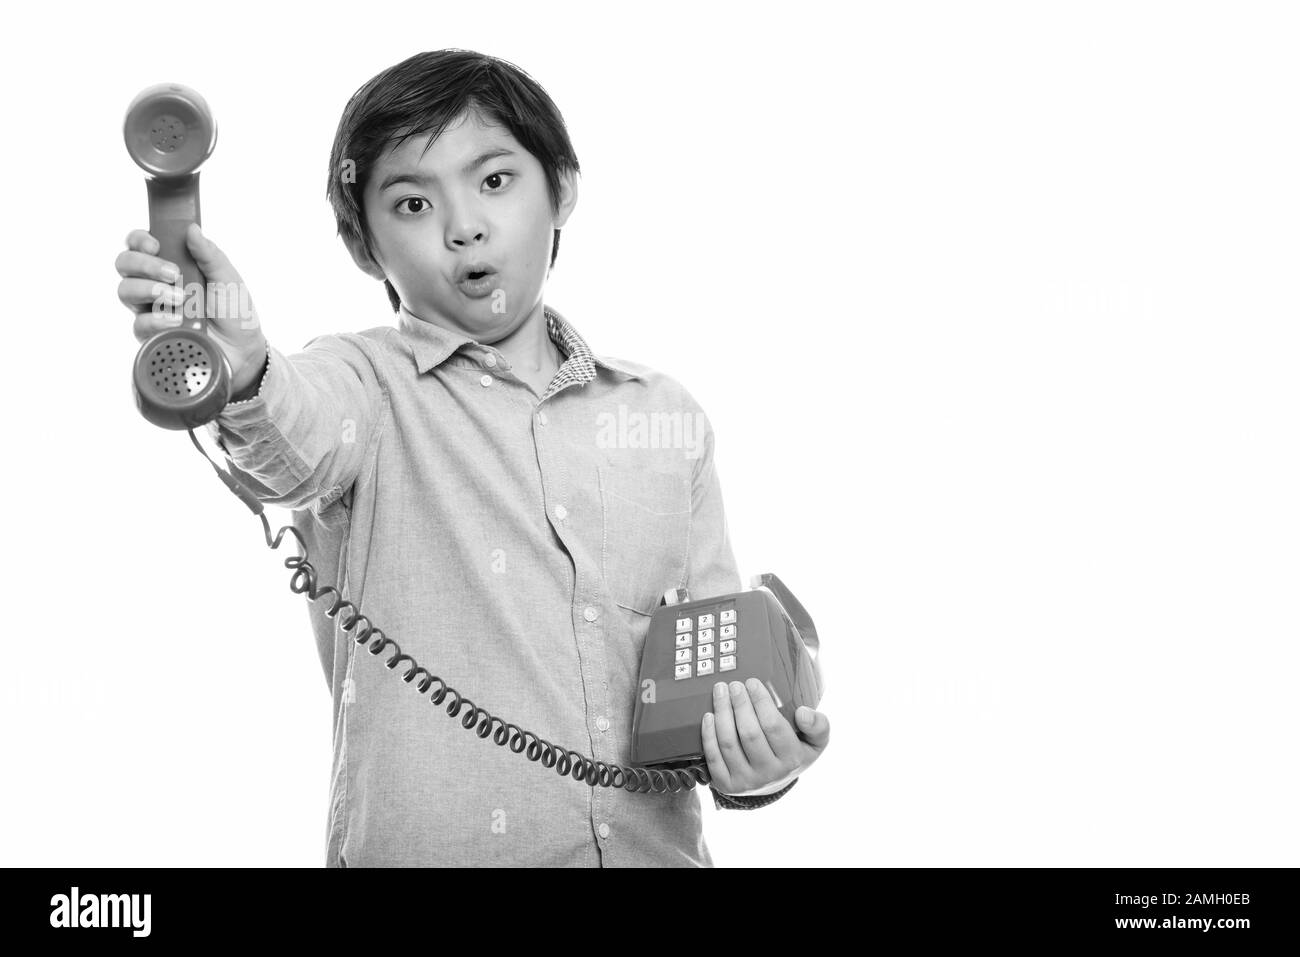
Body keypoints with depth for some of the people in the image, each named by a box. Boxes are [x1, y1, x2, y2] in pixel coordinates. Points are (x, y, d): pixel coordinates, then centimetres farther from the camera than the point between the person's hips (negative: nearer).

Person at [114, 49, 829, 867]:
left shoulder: (668, 419, 8)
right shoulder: (363, 380, -2)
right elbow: (304, 446, -24)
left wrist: (758, 758, -7)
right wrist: (242, 381, -44)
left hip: (653, 846, 2)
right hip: (422, 849, -2)